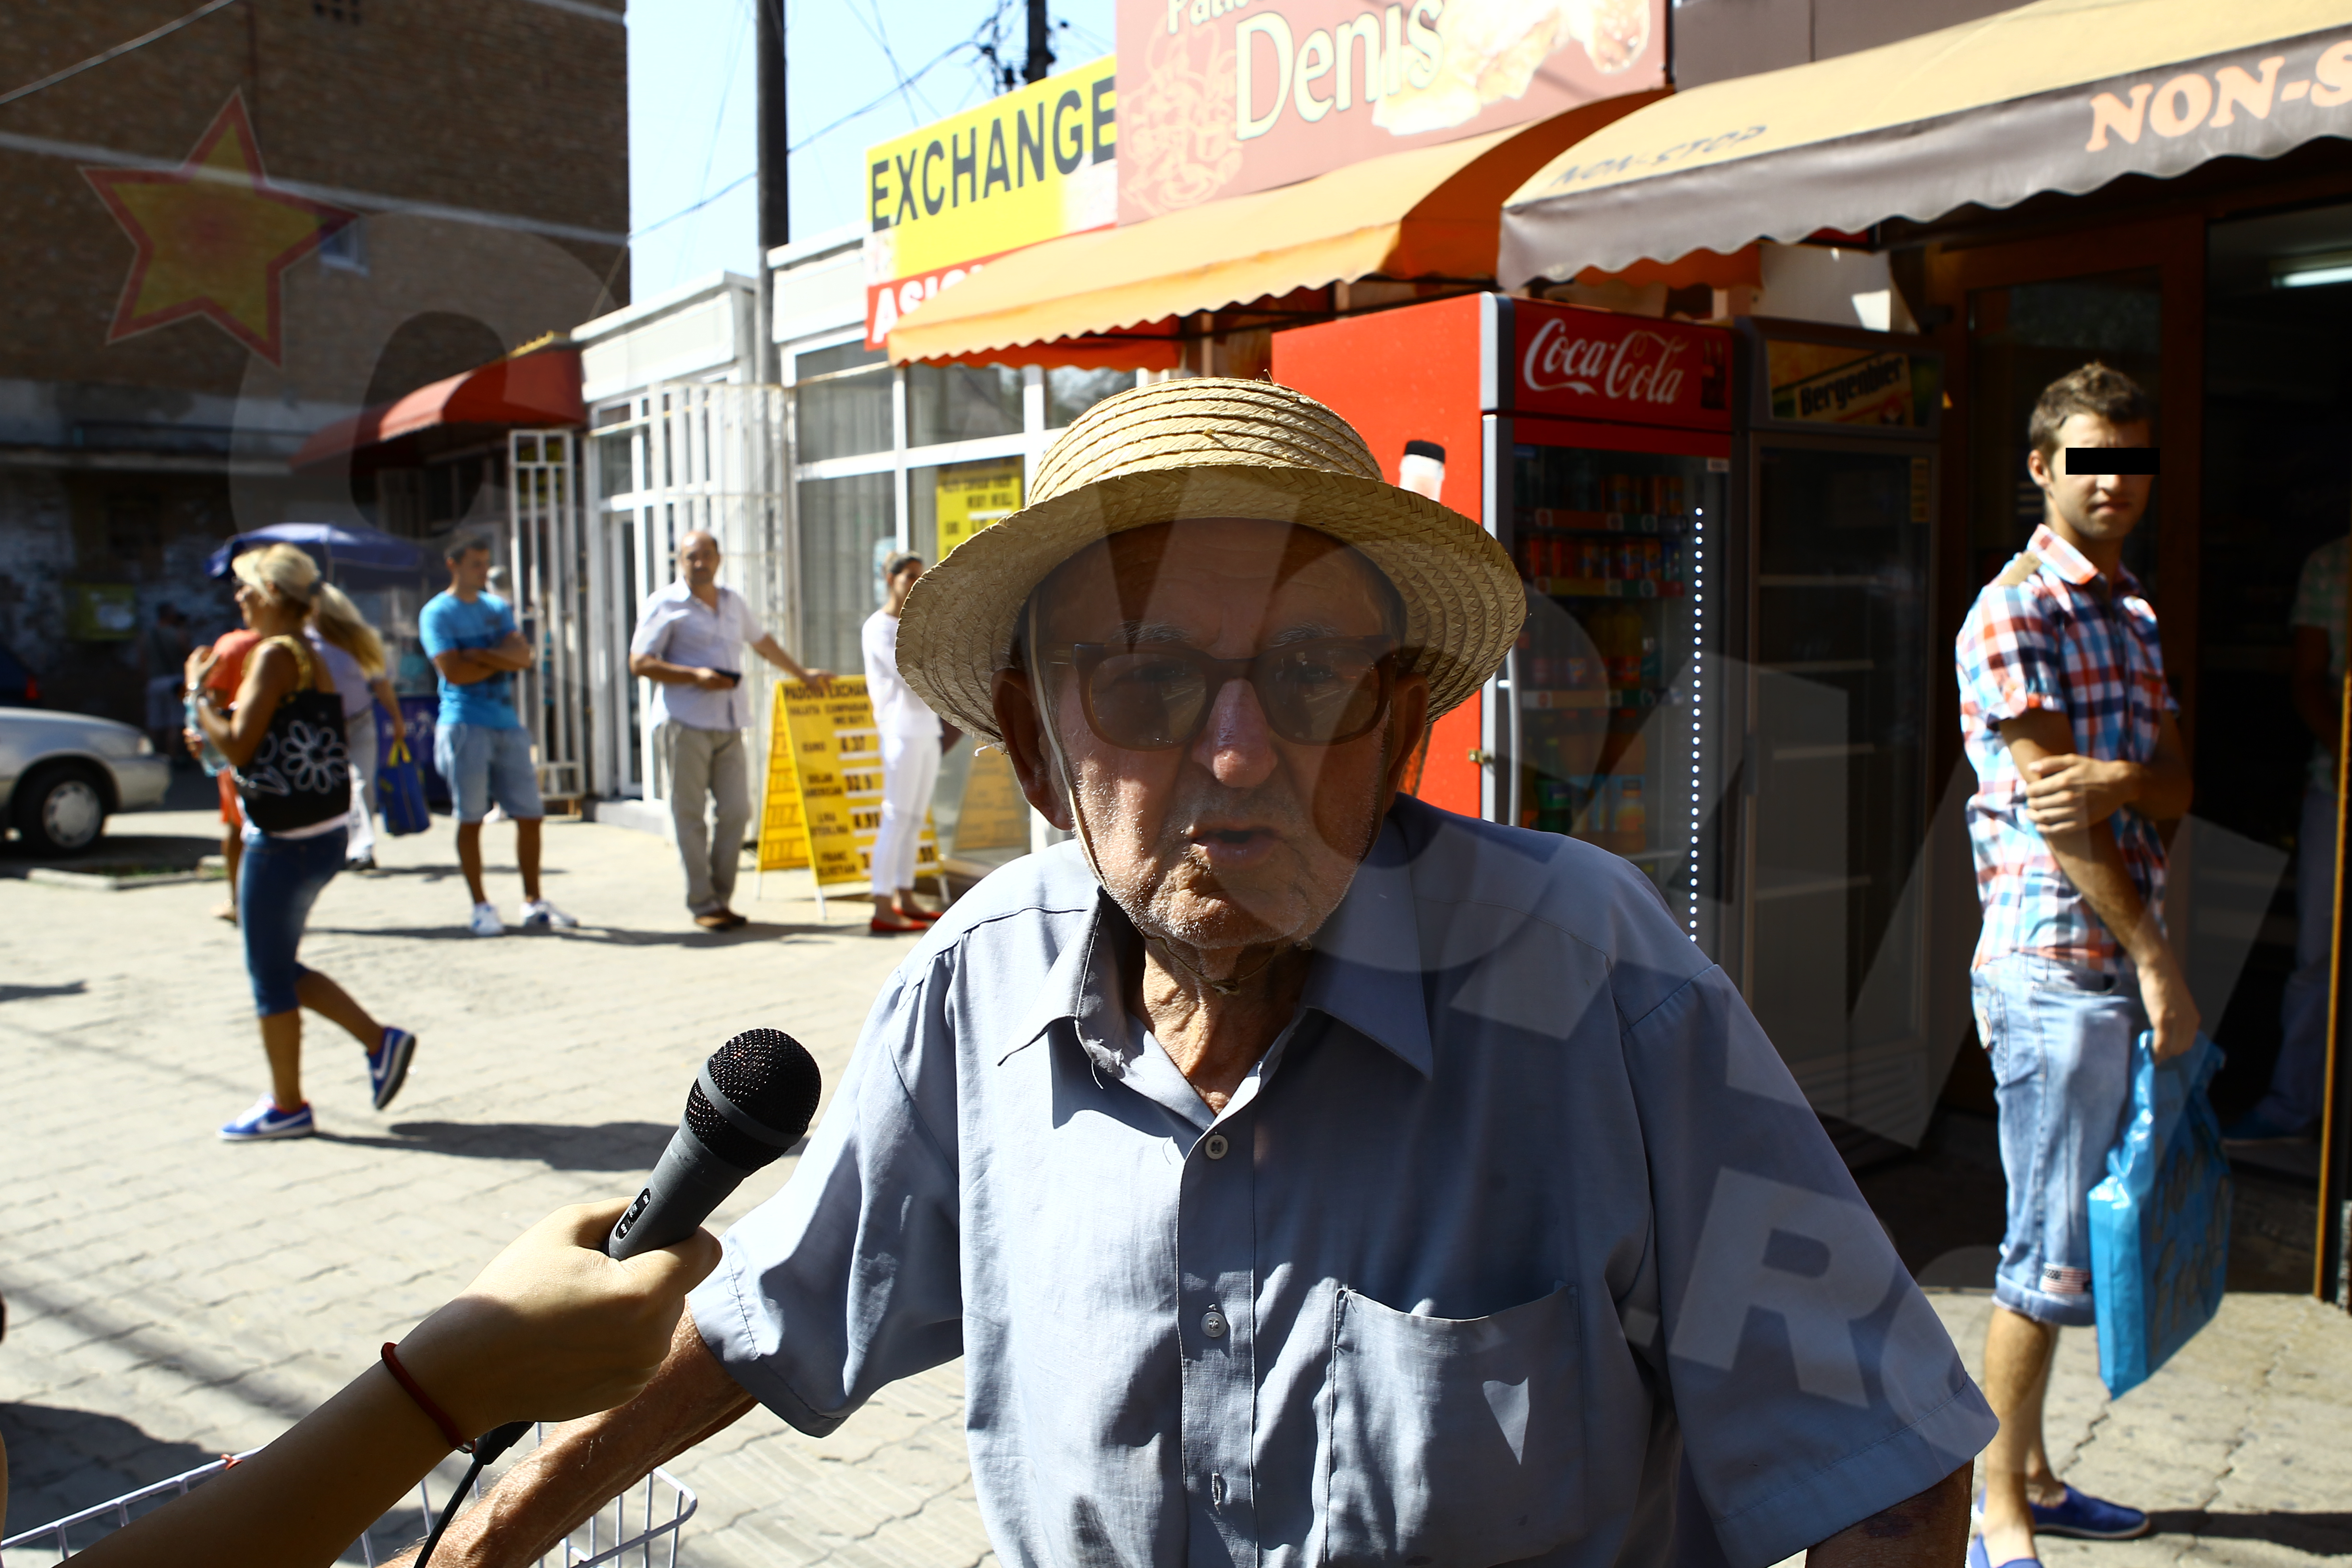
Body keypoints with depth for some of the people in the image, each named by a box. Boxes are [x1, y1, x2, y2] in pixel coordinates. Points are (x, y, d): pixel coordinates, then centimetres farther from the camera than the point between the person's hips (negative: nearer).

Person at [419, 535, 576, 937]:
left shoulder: (497, 608, 16)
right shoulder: (437, 613, -1)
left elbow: (523, 656, 2)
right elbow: (455, 672, -12)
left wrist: (481, 654, -12)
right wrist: (503, 659, -2)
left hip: (507, 723, 5)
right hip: (465, 725, -5)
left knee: (530, 815, 4)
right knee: (471, 819, 0)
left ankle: (533, 903, 12)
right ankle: (481, 906, 9)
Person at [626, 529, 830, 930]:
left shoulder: (733, 602, 20)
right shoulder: (664, 606, 1)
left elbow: (762, 641, 36)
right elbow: (639, 663, -6)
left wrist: (802, 674, 42)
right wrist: (695, 676, -15)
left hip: (729, 724, 5)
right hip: (684, 723, -5)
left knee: (737, 810, -1)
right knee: (690, 816, -3)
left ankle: (722, 897, 10)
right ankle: (702, 904, 3)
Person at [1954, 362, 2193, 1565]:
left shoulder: (2132, 614, 18)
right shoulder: (2014, 613, -9)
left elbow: (2173, 787, 8)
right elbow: (2055, 810, -15)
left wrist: (2117, 779, -16)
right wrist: (2156, 956, -12)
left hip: (2119, 966, 9)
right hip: (2055, 968, -8)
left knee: (2078, 1240, 15)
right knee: (2053, 1253, -4)